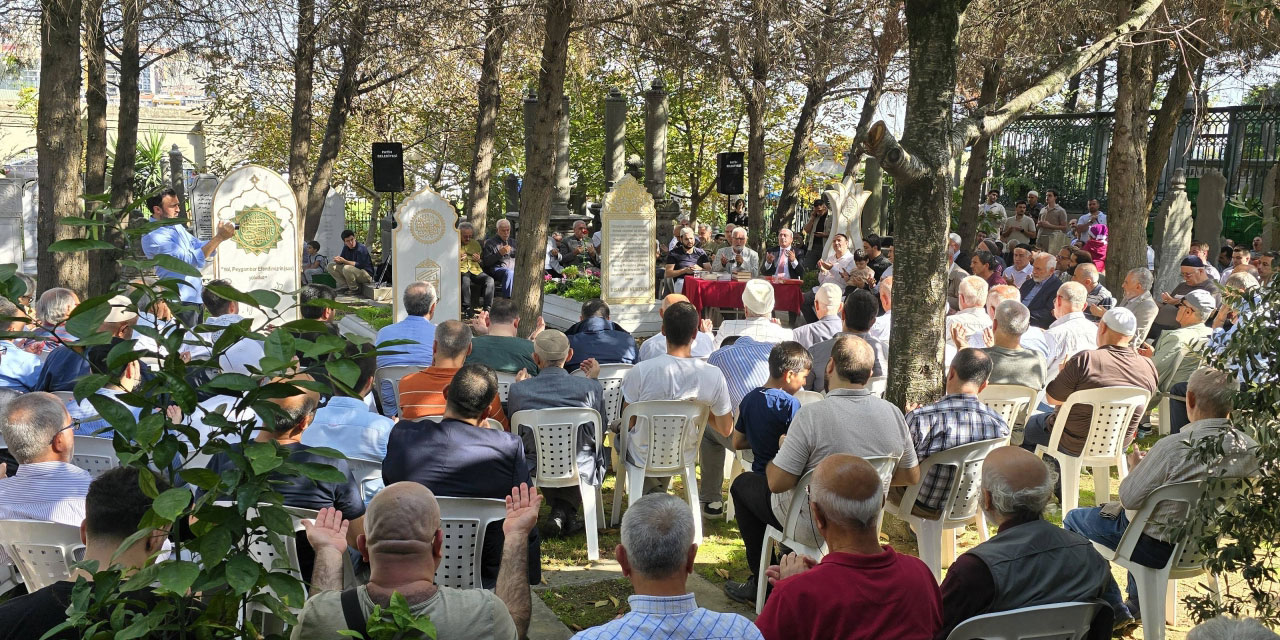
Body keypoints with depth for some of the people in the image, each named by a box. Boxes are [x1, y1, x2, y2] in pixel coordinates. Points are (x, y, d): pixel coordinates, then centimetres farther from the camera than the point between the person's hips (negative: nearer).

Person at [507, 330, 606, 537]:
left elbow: (515, 430, 7)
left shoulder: (518, 390, -11)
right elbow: (601, 426, 6)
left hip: (534, 471, 1)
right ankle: (565, 511, 23)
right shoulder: (590, 387, -12)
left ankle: (559, 513, 27)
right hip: (579, 470, -1)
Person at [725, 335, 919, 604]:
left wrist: (780, 450, -3)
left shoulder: (810, 415, -27)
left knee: (743, 484, 21)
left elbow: (777, 483, -24)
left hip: (813, 530, -6)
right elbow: (911, 476, 1)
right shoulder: (893, 414, -11)